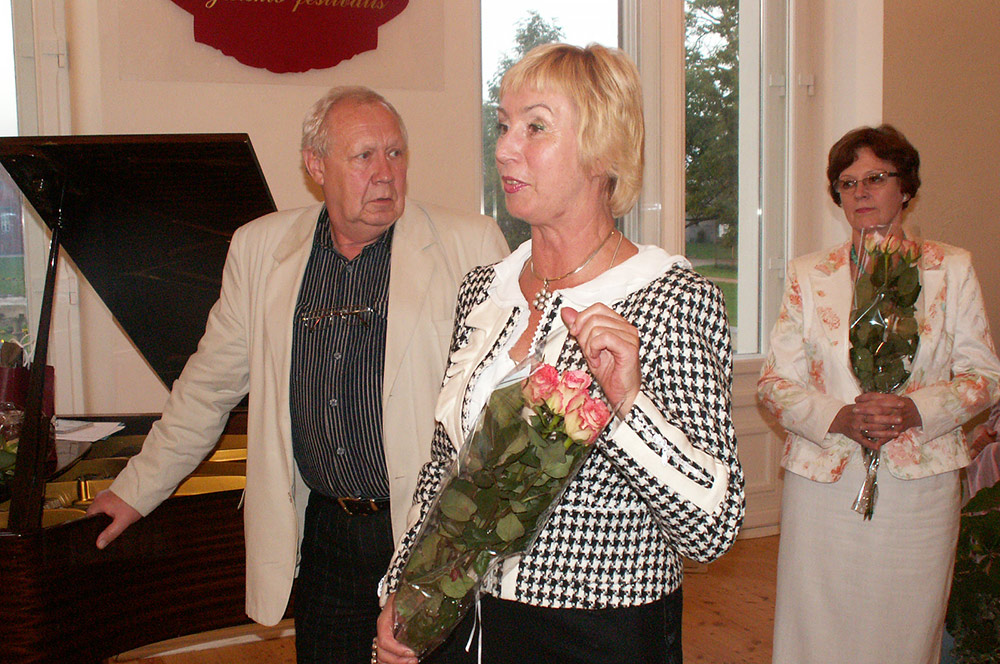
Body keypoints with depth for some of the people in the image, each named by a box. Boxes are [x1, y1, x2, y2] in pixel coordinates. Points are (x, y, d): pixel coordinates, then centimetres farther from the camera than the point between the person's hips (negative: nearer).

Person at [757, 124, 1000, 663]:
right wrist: (839, 418, -15)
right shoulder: (807, 276, 6)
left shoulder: (951, 269, 6)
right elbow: (774, 383, 3)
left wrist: (916, 409, -14)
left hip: (920, 487, 0)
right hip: (823, 486, 0)